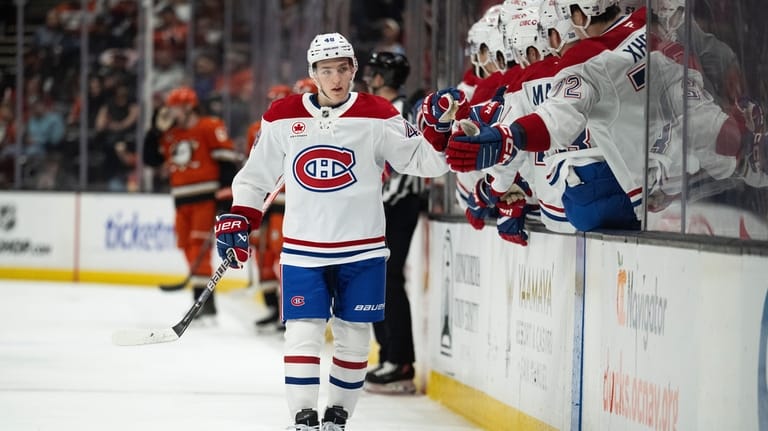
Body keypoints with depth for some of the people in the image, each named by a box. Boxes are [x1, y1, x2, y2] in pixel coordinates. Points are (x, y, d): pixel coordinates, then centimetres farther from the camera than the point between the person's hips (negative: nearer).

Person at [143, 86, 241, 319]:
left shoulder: (210, 128, -6)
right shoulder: (169, 134, 17)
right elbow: (151, 159, 16)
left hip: (206, 197, -8)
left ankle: (205, 298, -18)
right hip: (182, 201, 8)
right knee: (188, 248, 6)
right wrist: (157, 129, 7)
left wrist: (226, 191, -18)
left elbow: (227, 158, -12)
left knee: (199, 247, -16)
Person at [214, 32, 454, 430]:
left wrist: (439, 129, -20)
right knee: (303, 333, -6)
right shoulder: (283, 117, 0)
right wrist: (237, 219, 2)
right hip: (303, 248, 0)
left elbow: (423, 161, -3)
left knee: (354, 335, 7)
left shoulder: (377, 116, -4)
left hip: (362, 249, 0)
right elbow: (256, 174, 10)